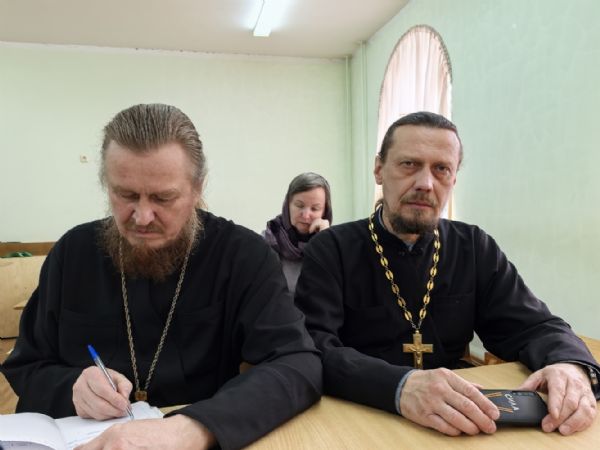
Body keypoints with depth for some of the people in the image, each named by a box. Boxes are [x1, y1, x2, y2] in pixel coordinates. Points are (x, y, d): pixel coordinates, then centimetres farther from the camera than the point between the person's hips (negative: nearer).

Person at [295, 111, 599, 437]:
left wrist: (571, 365, -21)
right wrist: (399, 387, -36)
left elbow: (533, 326, 2)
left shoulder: (475, 248, 3)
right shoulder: (331, 250, -9)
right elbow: (311, 351, -19)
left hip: (454, 427, 4)